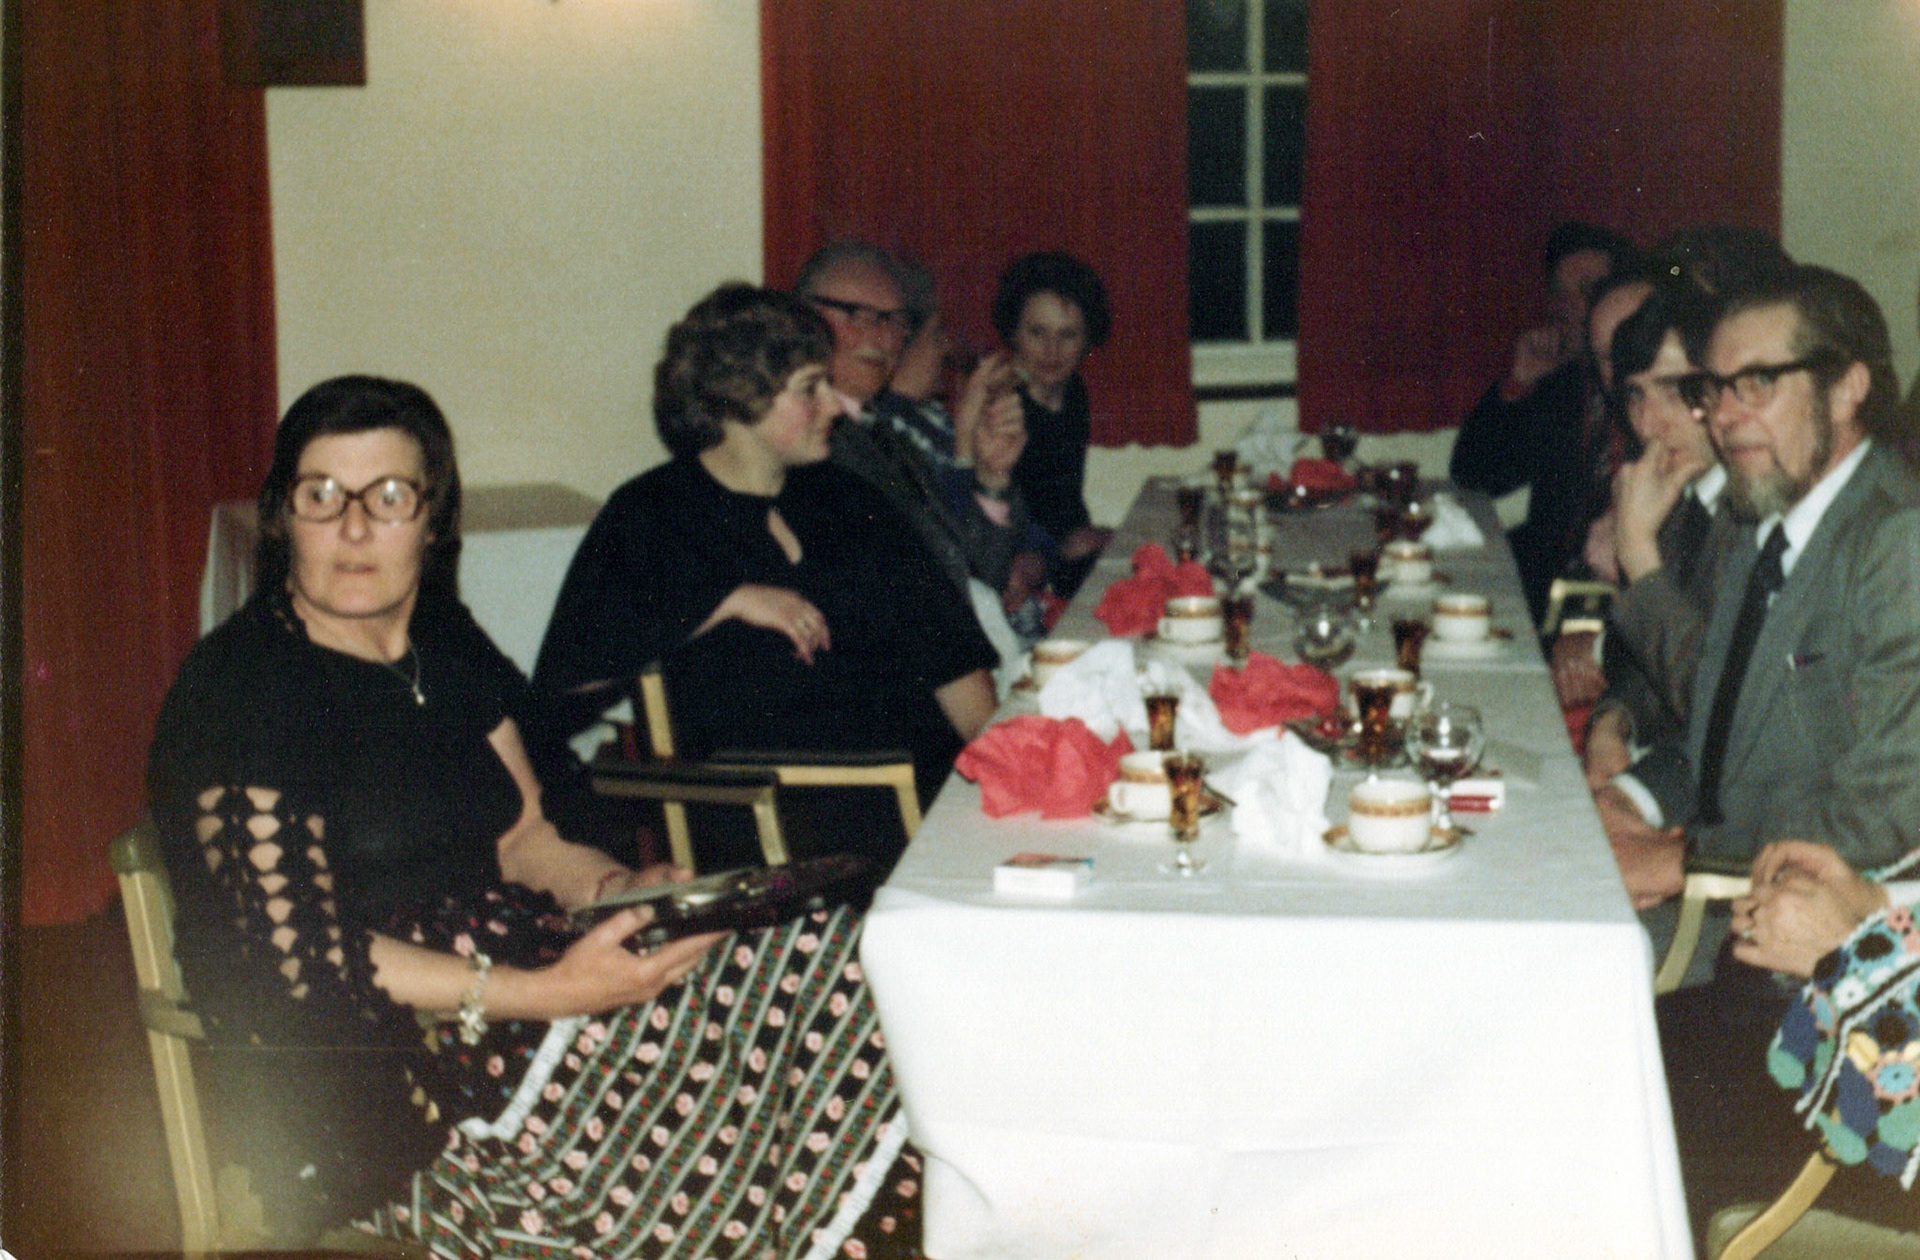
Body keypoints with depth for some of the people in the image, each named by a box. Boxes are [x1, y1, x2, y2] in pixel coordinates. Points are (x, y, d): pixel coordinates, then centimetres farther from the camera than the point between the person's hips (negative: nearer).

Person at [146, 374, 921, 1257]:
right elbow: (304, 962, -17)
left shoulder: (447, 648, 12)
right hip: (355, 1079, -7)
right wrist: (547, 993, -24)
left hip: (498, 970, 8)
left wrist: (625, 891, -8)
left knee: (823, 966, -12)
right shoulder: (235, 690, -13)